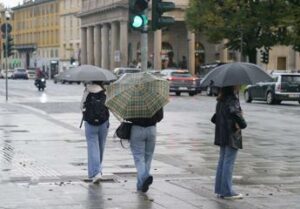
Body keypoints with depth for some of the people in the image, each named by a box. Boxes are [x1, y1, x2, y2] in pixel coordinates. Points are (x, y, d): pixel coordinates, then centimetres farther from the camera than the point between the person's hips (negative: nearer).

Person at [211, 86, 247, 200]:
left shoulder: (221, 100, 12)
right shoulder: (232, 99, -16)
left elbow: (215, 117, 16)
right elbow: (234, 113, -31)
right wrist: (242, 124, -19)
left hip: (221, 135, 9)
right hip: (231, 135, -9)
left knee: (222, 161, 14)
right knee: (229, 162, -4)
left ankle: (219, 189, 19)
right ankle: (227, 192, 0)